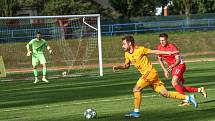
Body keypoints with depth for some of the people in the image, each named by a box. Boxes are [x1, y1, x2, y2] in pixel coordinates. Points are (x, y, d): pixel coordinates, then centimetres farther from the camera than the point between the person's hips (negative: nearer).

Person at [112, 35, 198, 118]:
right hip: (146, 74, 7)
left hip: (150, 72, -7)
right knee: (165, 93, 4)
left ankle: (136, 112, -8)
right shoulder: (127, 54, 10)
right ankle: (188, 98, 8)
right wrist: (117, 67, 5)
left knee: (136, 89, -13)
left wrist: (168, 53, -6)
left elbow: (154, 52, -5)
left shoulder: (140, 49, -12)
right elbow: (126, 65, 23)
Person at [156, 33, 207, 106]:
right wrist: (165, 70, 0)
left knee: (174, 83, -27)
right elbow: (160, 60, 11)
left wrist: (171, 66, -36)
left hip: (179, 65, -7)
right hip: (172, 67, 7)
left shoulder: (172, 47, -18)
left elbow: (178, 60, -20)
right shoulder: (159, 47, -1)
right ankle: (200, 90, 13)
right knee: (180, 88, 2)